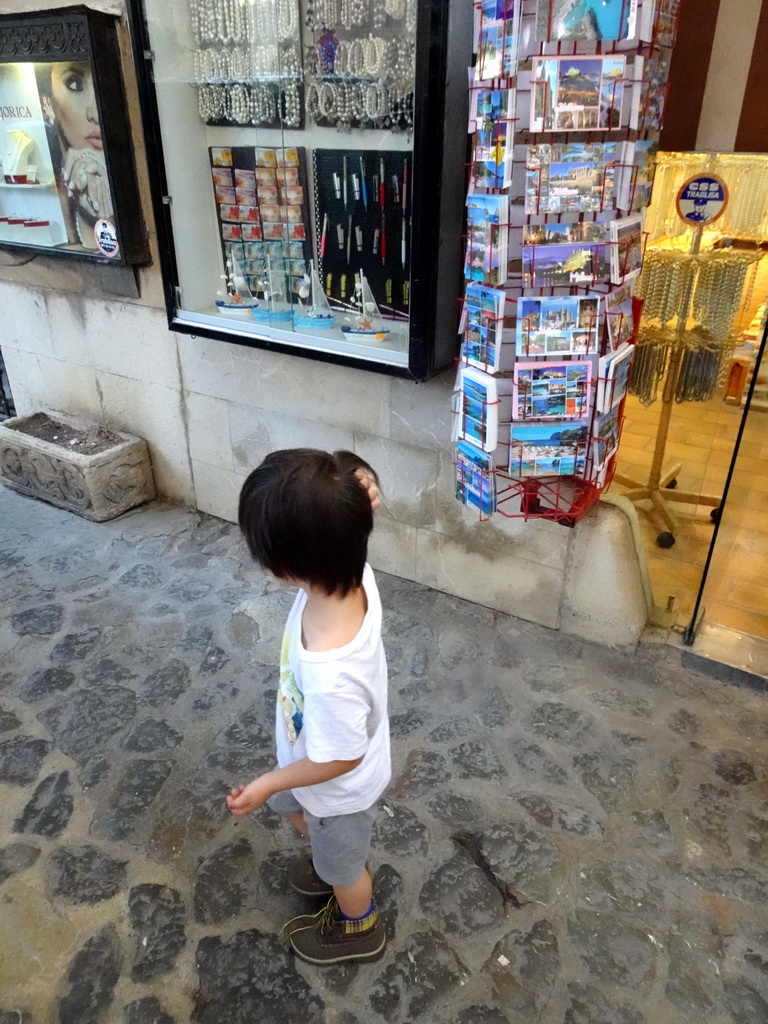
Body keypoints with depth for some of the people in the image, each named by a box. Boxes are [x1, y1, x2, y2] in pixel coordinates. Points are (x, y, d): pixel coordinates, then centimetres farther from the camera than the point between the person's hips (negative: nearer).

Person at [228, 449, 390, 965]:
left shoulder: (329, 675, -48)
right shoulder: (352, 573, -30)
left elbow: (339, 760, -30)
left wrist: (266, 785, -13)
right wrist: (350, 504, -35)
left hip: (339, 788, -7)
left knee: (341, 866, 27)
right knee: (295, 810, 37)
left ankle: (359, 929, 60)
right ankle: (331, 866, 67)